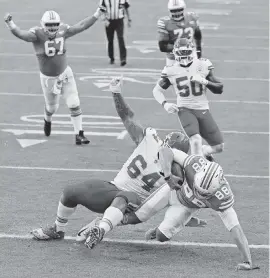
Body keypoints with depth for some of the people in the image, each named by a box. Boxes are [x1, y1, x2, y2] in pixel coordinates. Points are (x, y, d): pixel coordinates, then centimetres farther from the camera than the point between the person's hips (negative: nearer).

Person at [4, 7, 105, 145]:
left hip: (65, 73, 2)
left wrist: (97, 14, -7)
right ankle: (47, 120, 52)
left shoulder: (62, 32, -11)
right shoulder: (38, 34, -23)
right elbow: (21, 34, -40)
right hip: (48, 78, -2)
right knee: (52, 107, 17)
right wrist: (10, 24, -58)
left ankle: (79, 134, 4)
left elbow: (81, 26, -4)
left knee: (74, 104, -5)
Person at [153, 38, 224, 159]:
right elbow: (157, 90, 9)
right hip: (185, 110, -3)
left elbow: (219, 89, -2)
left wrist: (204, 81, -19)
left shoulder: (203, 65, -3)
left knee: (219, 146, 5)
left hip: (203, 109, 3)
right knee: (196, 140, -28)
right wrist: (165, 104, -9)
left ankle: (203, 152, 35)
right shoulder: (171, 71, -5)